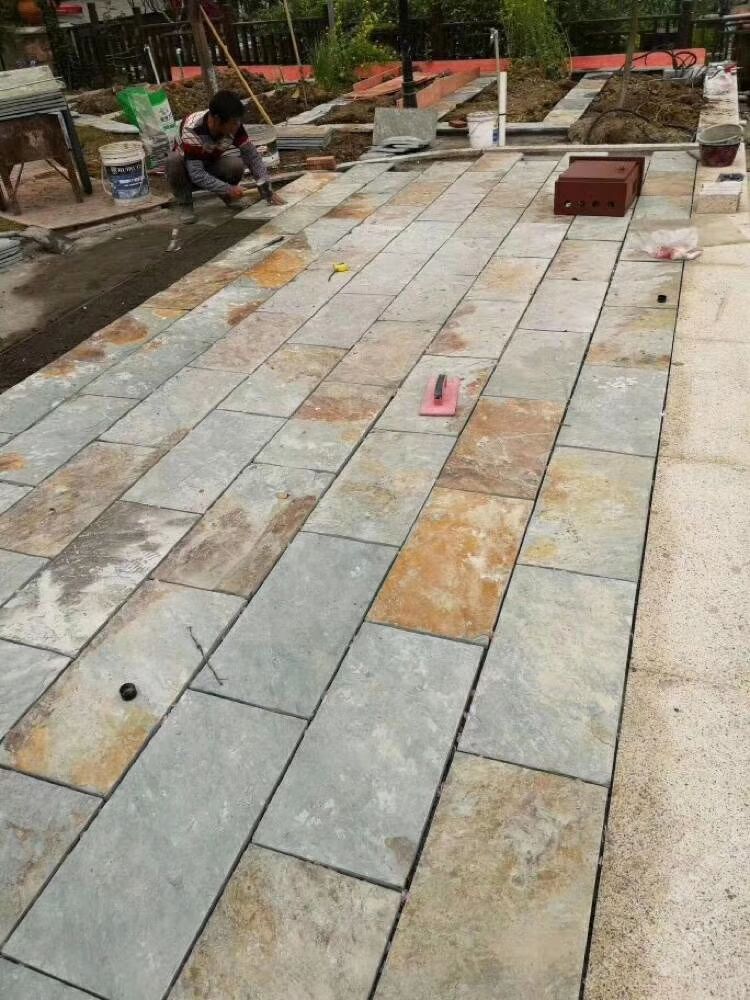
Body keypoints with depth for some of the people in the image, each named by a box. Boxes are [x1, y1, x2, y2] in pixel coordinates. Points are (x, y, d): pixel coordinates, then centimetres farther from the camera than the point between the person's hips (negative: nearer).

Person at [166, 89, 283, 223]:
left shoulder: (234, 126, -22)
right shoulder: (191, 130, -36)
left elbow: (252, 156, -15)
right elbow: (196, 174, -37)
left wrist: (267, 190, -22)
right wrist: (228, 189, -39)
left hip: (212, 164, 3)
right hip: (189, 171, -3)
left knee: (236, 165, -28)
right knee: (174, 161, -38)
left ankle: (225, 197, 3)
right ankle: (186, 205, -13)